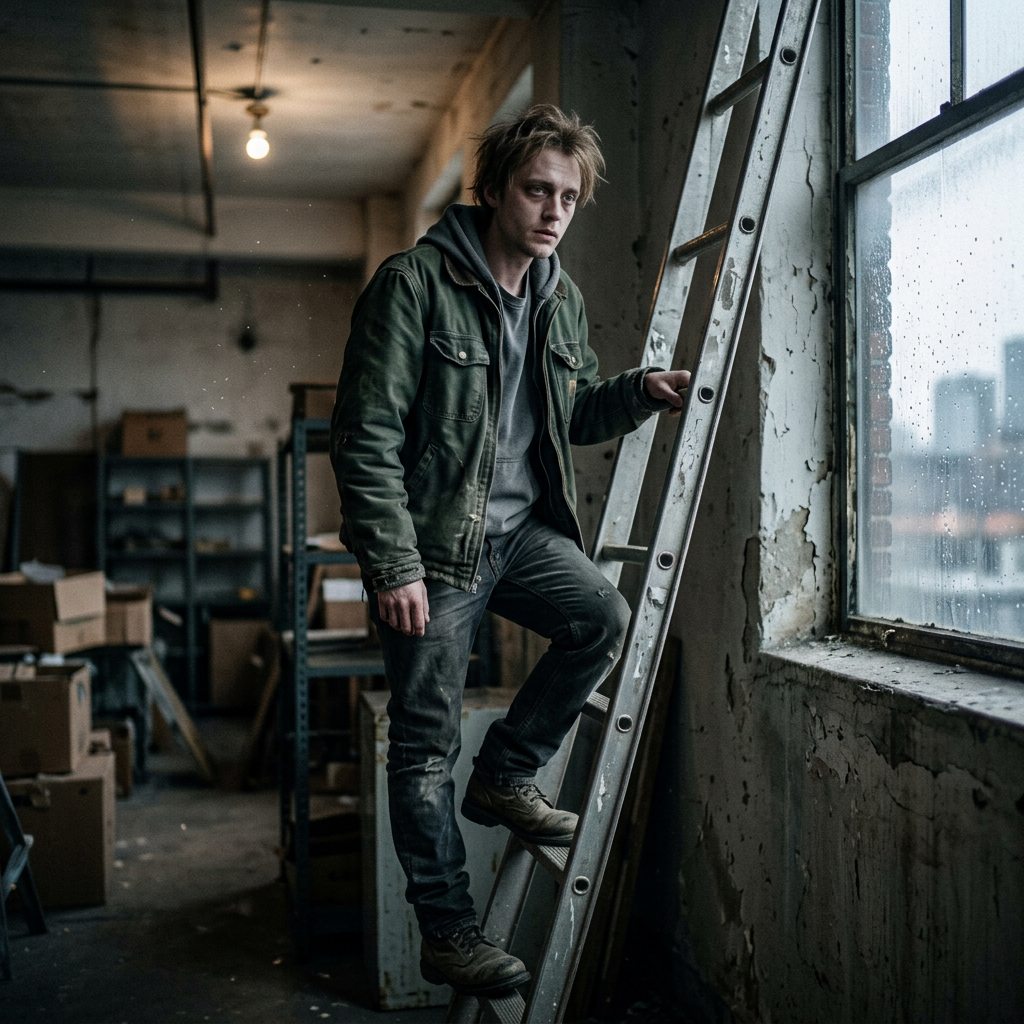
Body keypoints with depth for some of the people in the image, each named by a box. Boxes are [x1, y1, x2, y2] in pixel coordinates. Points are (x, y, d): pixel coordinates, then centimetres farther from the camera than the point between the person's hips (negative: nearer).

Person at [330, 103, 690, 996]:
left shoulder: (562, 300, 7)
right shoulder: (414, 284, -14)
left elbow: (572, 415, 18)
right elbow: (365, 437, -17)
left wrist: (639, 392, -3)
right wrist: (394, 568, -20)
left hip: (521, 528, 6)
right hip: (432, 543, -6)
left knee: (605, 616, -17)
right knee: (427, 747, 1)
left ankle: (505, 775, 7)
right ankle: (448, 932, 16)